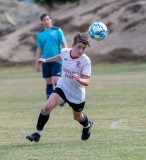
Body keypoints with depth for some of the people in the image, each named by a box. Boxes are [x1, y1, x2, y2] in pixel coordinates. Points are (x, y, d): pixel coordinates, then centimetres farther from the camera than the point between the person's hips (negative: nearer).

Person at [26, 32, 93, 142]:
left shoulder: (85, 61, -23)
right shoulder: (65, 52, -11)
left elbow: (87, 81, -25)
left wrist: (79, 79, -47)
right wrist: (46, 60, 28)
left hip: (77, 94, -2)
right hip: (62, 88, 2)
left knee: (78, 117, 21)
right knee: (48, 106, -22)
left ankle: (87, 126, 57)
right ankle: (38, 133, -12)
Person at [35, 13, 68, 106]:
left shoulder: (57, 31, 0)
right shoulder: (40, 34, 9)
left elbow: (64, 45, 0)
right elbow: (39, 49, 14)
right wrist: (37, 63, 10)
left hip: (56, 60, -4)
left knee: (55, 80, -14)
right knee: (48, 82, 6)